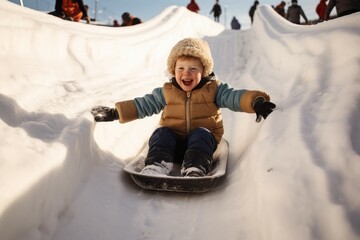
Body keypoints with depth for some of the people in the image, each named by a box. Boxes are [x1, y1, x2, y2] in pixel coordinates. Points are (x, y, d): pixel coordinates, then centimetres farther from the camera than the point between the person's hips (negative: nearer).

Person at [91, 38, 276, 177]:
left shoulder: (213, 89, 1)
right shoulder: (166, 92, 7)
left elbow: (234, 96, -13)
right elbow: (144, 104, 10)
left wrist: (256, 101, -34)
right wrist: (115, 112, 2)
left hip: (203, 139, -2)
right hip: (174, 142, 2)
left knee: (200, 133, -32)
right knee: (161, 133, -25)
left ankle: (195, 169, -53)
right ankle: (157, 165, -47)